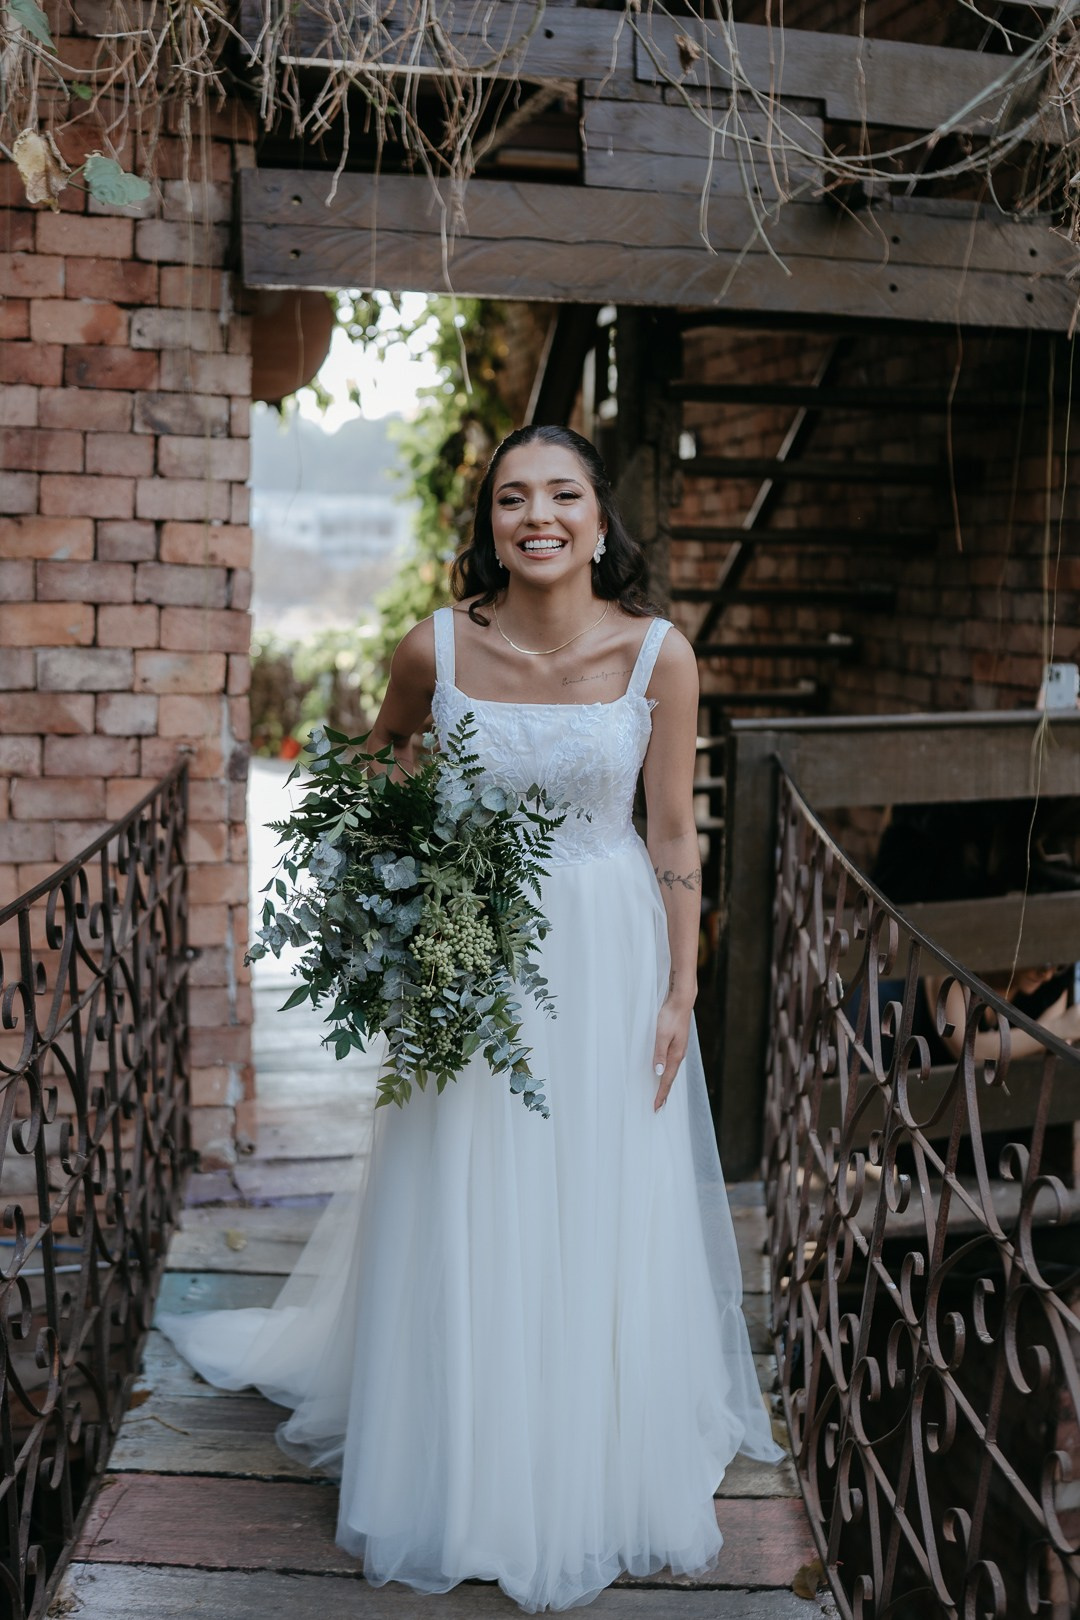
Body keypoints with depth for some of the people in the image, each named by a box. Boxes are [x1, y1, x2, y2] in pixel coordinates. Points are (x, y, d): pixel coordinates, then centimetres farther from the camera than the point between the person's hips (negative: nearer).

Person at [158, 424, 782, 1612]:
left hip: (608, 960, 0)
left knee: (603, 1220, 10)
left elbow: (673, 837, -4)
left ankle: (598, 1475, 34)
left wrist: (680, 992, -3)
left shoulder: (657, 654, -10)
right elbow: (379, 757, 12)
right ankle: (473, 1478, 32)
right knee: (467, 1223, 10)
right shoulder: (436, 648, -9)